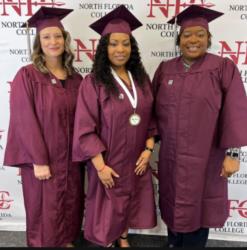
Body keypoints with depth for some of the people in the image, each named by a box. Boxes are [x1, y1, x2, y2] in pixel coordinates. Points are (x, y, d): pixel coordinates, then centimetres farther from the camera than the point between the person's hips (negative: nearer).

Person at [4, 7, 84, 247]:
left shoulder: (75, 78, 5)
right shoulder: (27, 76, -9)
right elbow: (24, 121, -14)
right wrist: (38, 160, -16)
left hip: (71, 158, 5)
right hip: (43, 159, -4)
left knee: (70, 209, 18)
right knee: (45, 214, 10)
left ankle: (67, 241, 41)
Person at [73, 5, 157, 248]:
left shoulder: (141, 78, 1)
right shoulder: (93, 82, -15)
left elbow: (151, 118, 5)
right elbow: (85, 130, -16)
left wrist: (148, 149, -5)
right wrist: (100, 165, -17)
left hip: (136, 160, 5)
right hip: (108, 162, -4)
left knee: (129, 202, 20)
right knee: (109, 205, 14)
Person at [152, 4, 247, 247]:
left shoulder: (223, 68, -5)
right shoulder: (165, 69, 5)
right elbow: (156, 108, 9)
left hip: (204, 156, -3)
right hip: (171, 155, 4)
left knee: (197, 207, 10)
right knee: (173, 204, 17)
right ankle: (173, 243, 41)